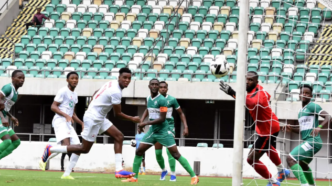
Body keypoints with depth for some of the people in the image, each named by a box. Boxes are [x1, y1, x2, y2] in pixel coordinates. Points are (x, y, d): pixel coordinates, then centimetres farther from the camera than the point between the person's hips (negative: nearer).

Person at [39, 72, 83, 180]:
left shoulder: (75, 95, 22)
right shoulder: (63, 91, -4)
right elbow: (53, 107, -10)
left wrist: (81, 123, 18)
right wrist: (66, 115, -22)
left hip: (69, 123, 9)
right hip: (60, 121, -9)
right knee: (66, 145, -27)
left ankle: (67, 174, 1)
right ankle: (44, 160, -9)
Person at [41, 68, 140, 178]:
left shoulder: (112, 83, 7)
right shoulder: (116, 92, -22)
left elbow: (96, 93, 24)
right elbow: (117, 114, -15)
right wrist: (132, 119, -4)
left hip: (99, 118, 10)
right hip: (93, 119, -10)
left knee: (119, 137, 3)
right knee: (84, 149, -1)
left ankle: (119, 170, 0)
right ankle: (50, 149, 6)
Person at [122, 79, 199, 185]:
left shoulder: (162, 100, -16)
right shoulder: (148, 99, 8)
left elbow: (162, 119, -20)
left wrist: (146, 123, -21)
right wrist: (145, 124, 13)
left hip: (163, 131, -7)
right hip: (152, 130, 7)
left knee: (176, 155, -10)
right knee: (138, 152, 2)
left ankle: (194, 176, -6)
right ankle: (134, 177, 11)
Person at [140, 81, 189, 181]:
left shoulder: (172, 99, -6)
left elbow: (181, 113, 4)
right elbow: (147, 111, 16)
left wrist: (185, 127, -3)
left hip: (169, 126, -3)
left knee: (170, 151, -16)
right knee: (158, 153, 4)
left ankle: (173, 174, -10)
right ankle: (163, 170, 30)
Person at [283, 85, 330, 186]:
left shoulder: (312, 106, -7)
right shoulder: (301, 111, 20)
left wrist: (319, 127, -33)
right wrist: (291, 129, 11)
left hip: (312, 141, -10)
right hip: (307, 141, 10)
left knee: (290, 158, -21)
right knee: (302, 164, 30)